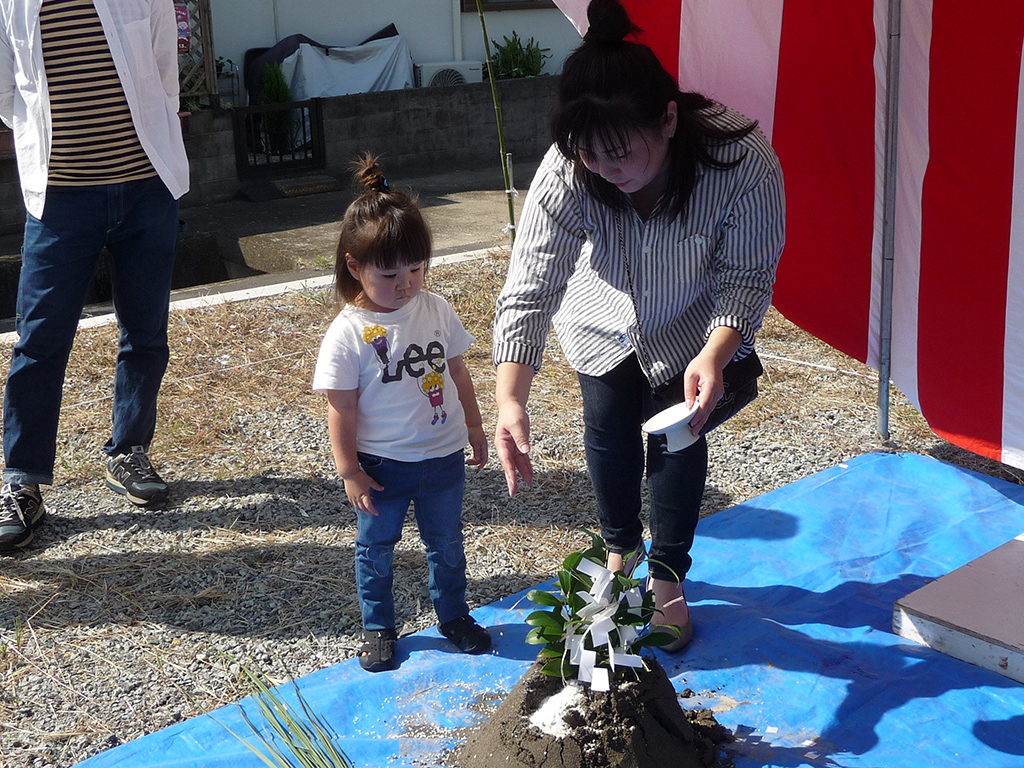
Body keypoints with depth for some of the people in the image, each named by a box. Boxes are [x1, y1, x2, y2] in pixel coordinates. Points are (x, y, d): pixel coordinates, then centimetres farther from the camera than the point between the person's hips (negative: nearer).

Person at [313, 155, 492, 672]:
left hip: (443, 456, 4)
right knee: (375, 549, 14)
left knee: (446, 543, 19)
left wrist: (474, 426, 14)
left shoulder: (436, 310, -5)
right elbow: (341, 407, -14)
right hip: (382, 465, -3)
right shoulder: (348, 333, -17)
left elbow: (457, 370, 8)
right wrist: (349, 471, -12)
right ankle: (377, 628, 33)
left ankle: (454, 616, 39)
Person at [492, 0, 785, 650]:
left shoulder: (744, 162, -38)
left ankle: (668, 579, 24)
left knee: (677, 436, 0)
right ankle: (621, 552, 38)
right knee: (610, 428, 8)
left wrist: (714, 355, -45)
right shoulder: (566, 171, -37)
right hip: (604, 324, 1)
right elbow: (529, 289, -38)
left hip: (697, 326, -1)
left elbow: (748, 276, -27)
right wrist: (511, 400, -50)